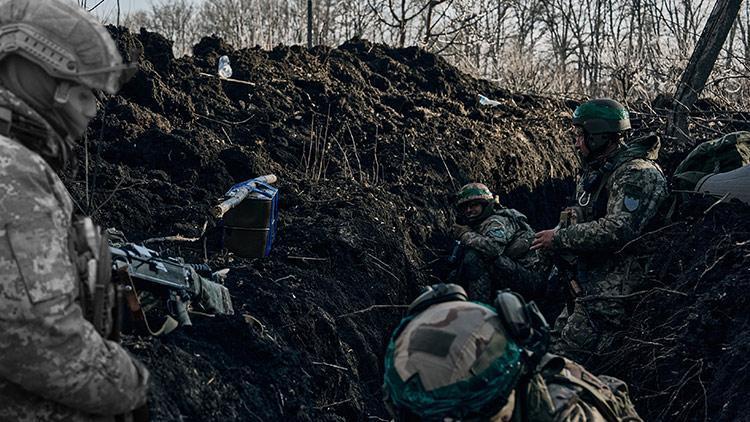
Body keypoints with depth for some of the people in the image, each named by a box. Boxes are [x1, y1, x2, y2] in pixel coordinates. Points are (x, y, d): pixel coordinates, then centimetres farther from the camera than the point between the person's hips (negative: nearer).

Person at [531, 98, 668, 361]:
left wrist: (559, 238, -19)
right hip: (588, 285, 10)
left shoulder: (637, 174, -16)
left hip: (612, 292, -10)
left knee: (569, 361, -11)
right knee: (558, 341, 14)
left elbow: (617, 230, -29)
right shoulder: (597, 170, 17)